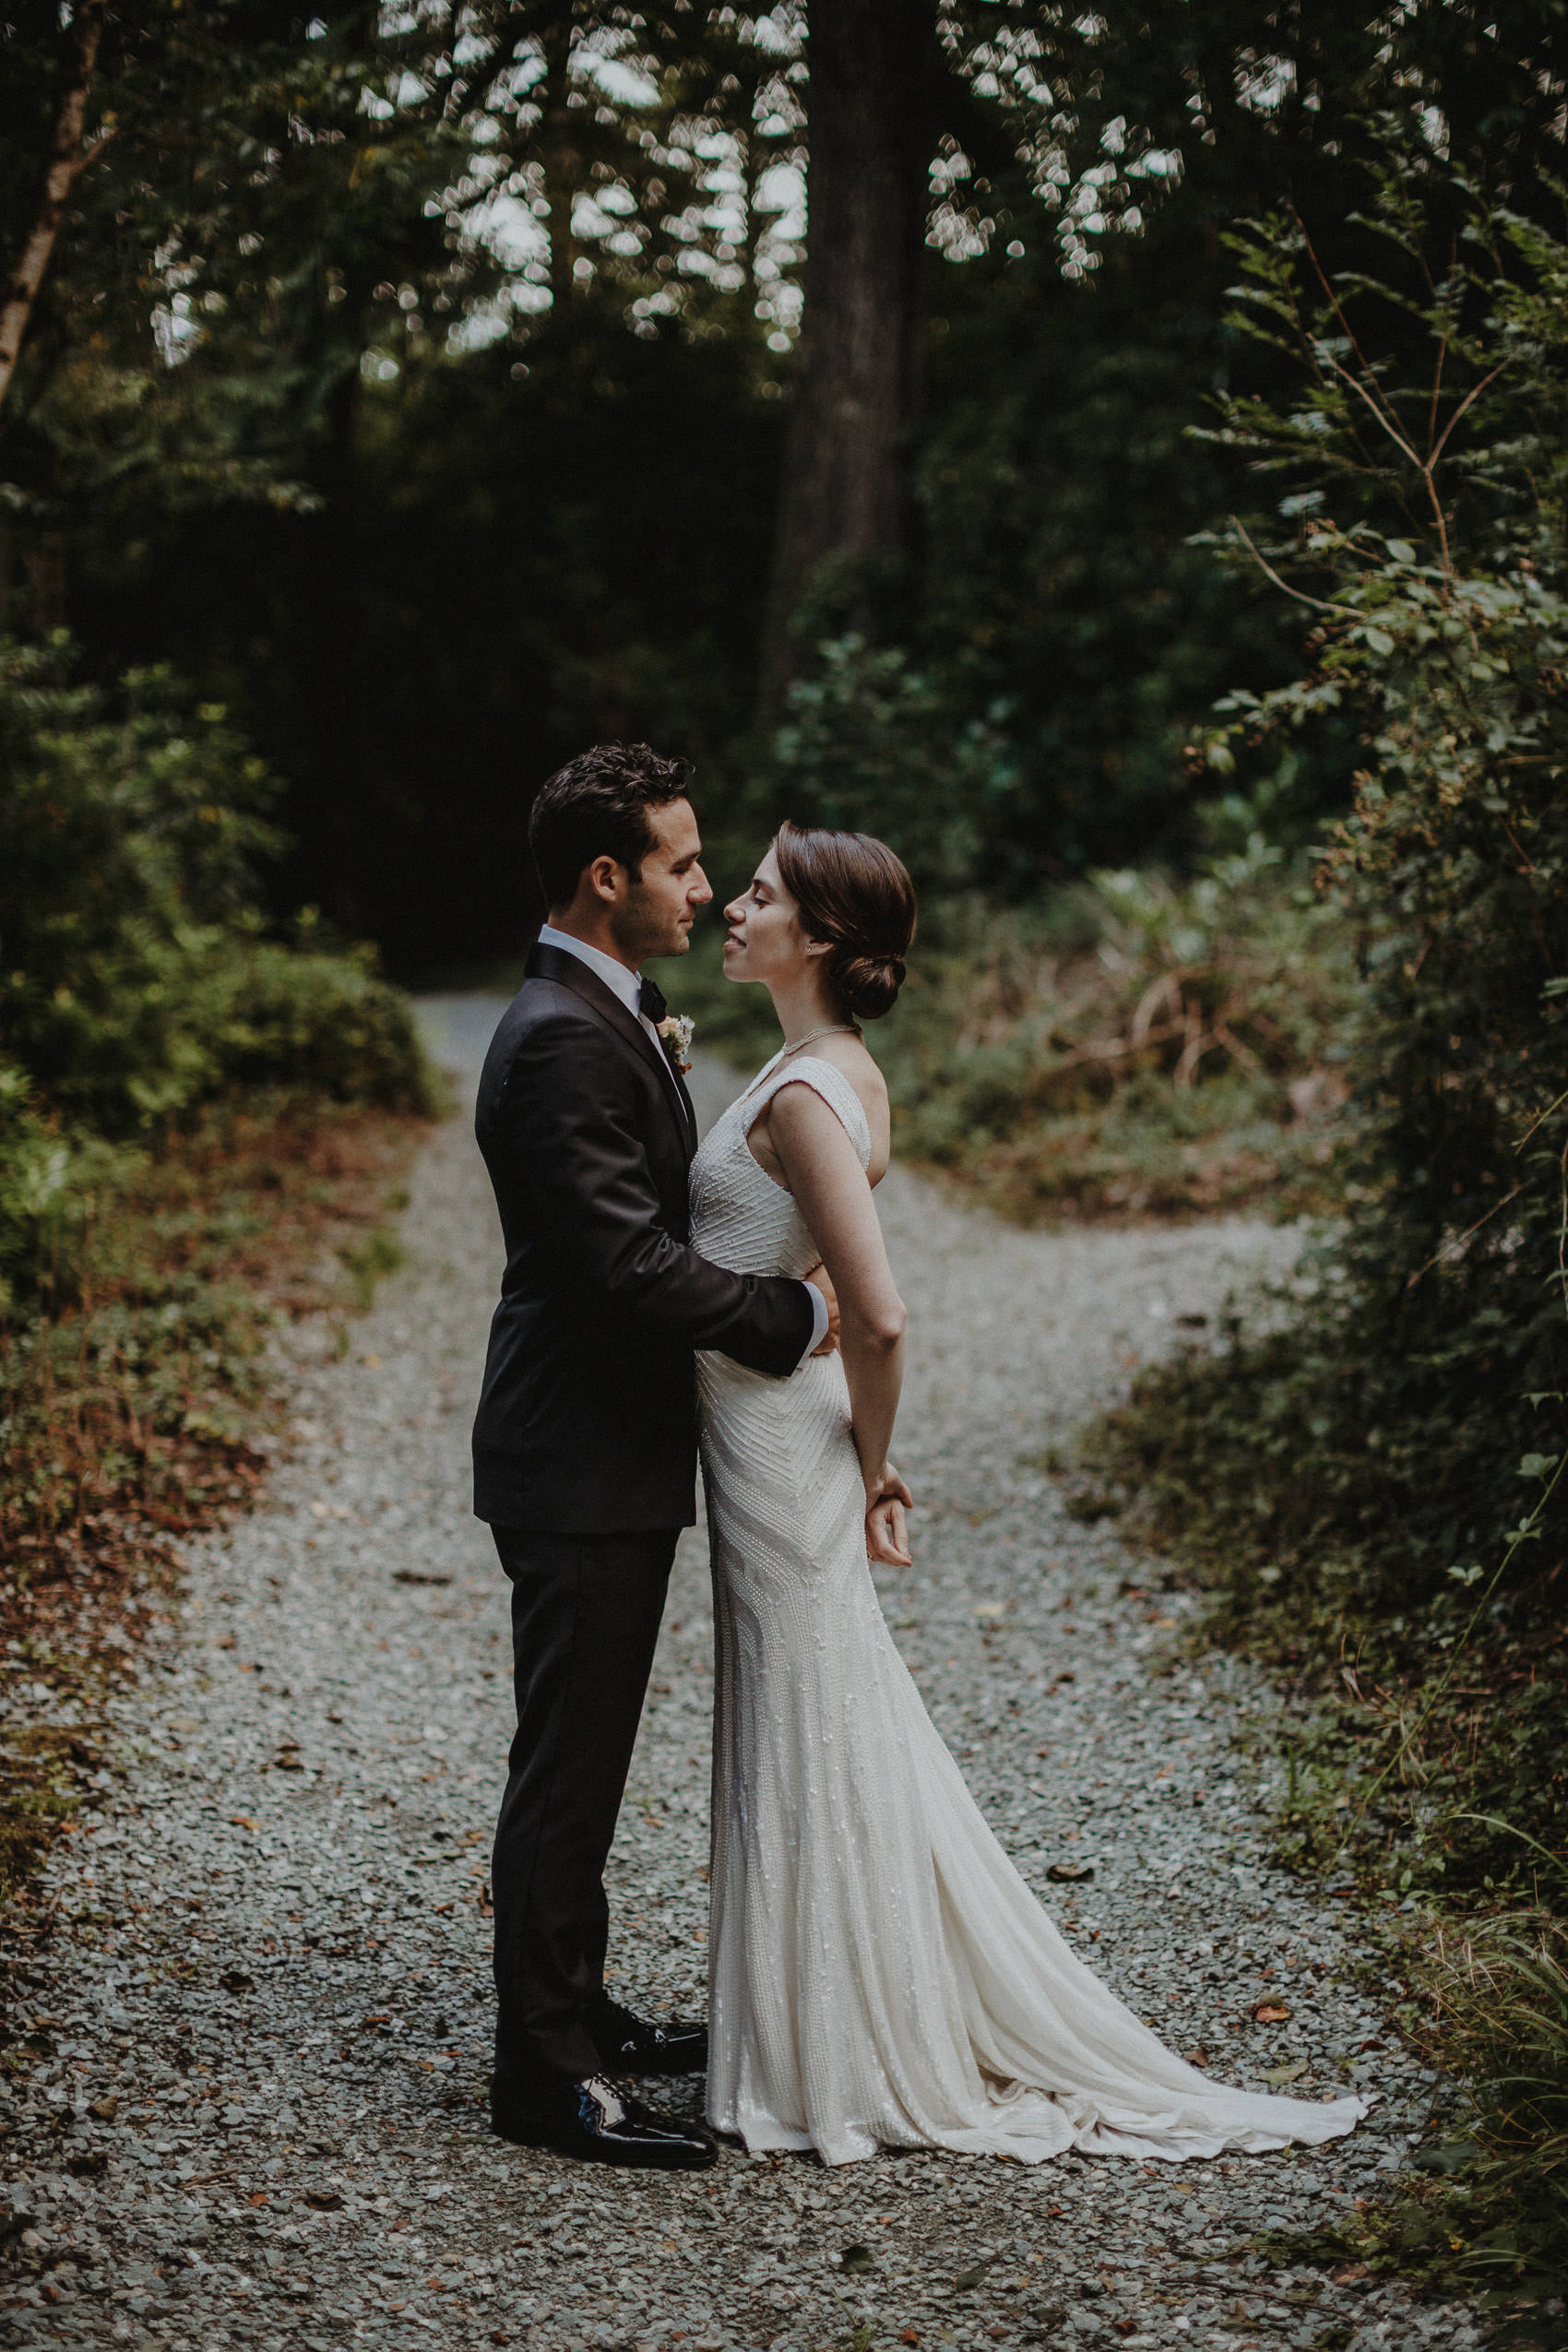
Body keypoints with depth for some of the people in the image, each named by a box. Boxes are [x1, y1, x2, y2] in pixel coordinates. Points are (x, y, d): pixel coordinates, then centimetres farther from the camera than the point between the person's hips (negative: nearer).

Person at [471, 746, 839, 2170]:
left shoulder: (601, 1021, 14)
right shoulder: (563, 1042, -21)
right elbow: (630, 1263, -26)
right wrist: (796, 1314, -17)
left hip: (611, 1450, 11)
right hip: (581, 1464, -11)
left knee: (584, 1758, 19)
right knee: (566, 1768, -3)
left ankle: (572, 2012, 31)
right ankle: (542, 2073, 6)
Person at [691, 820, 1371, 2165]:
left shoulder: (804, 1095, -20)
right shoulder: (838, 1070, 9)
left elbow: (880, 1318, -26)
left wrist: (870, 1469, -13)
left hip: (779, 1442, -10)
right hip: (766, 1431, 10)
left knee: (811, 1748, 1)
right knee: (814, 1736, 17)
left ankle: (849, 2063, 13)